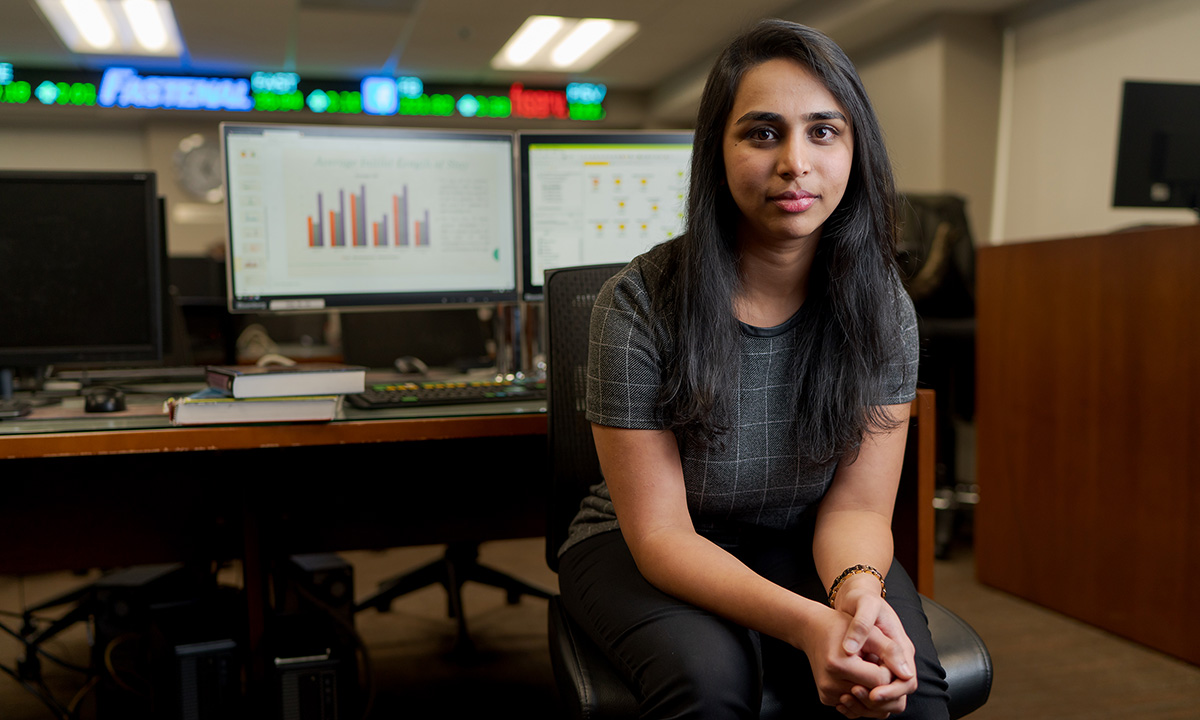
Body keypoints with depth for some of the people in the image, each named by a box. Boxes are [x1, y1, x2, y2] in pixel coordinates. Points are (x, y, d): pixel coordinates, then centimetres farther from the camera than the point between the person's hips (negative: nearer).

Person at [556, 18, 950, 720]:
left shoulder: (881, 308, -9)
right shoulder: (639, 305, -20)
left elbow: (855, 504, -9)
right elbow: (661, 533, -20)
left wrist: (858, 587, -33)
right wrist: (806, 623, -36)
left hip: (801, 546, 2)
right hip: (642, 552, -2)